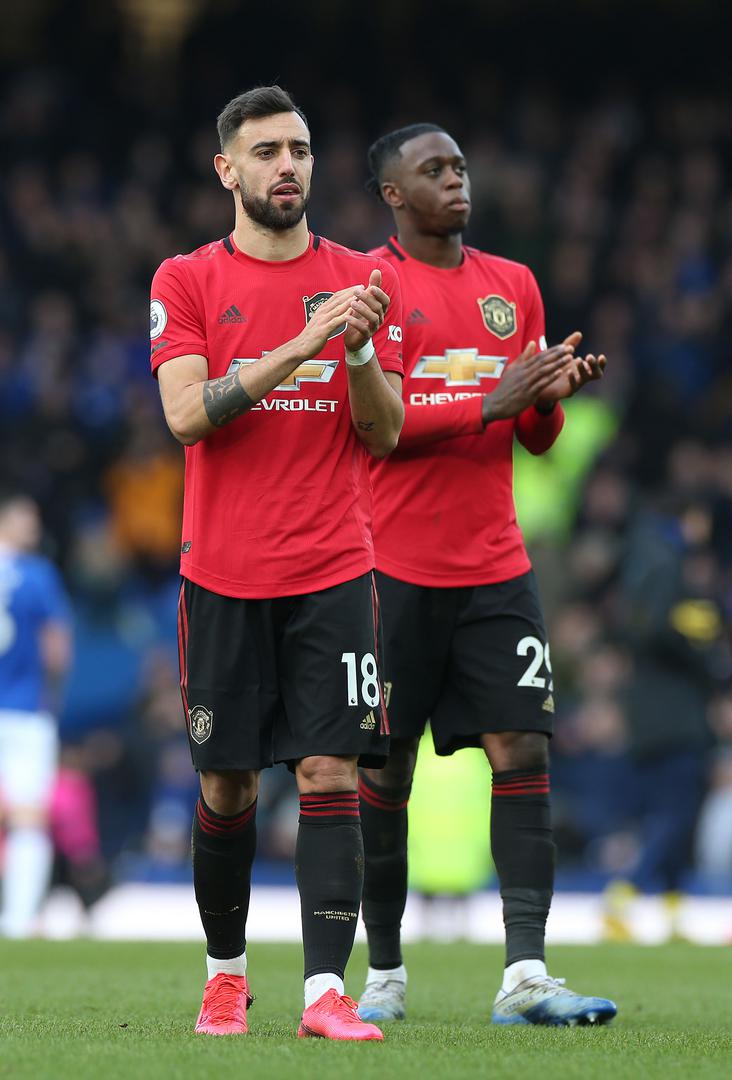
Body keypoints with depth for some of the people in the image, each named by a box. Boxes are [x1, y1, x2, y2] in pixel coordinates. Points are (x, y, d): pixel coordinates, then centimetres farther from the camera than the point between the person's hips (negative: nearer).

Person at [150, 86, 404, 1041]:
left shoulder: (362, 281, 8)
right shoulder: (186, 281, 3)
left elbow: (385, 434, 5)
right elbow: (187, 415, -11)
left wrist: (359, 351, -15)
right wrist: (300, 346, -21)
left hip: (334, 574, 1)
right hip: (222, 575, 0)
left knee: (330, 774, -8)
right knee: (227, 787, 5)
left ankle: (327, 990, -12)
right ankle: (226, 971, 23)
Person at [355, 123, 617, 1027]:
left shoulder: (514, 285, 14)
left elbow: (538, 438, 17)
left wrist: (553, 394, -6)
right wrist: (490, 403, -18)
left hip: (494, 566, 4)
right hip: (396, 568, -4)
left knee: (523, 751, -7)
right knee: (383, 769, 2)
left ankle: (525, 976, -11)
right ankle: (384, 974, 14)